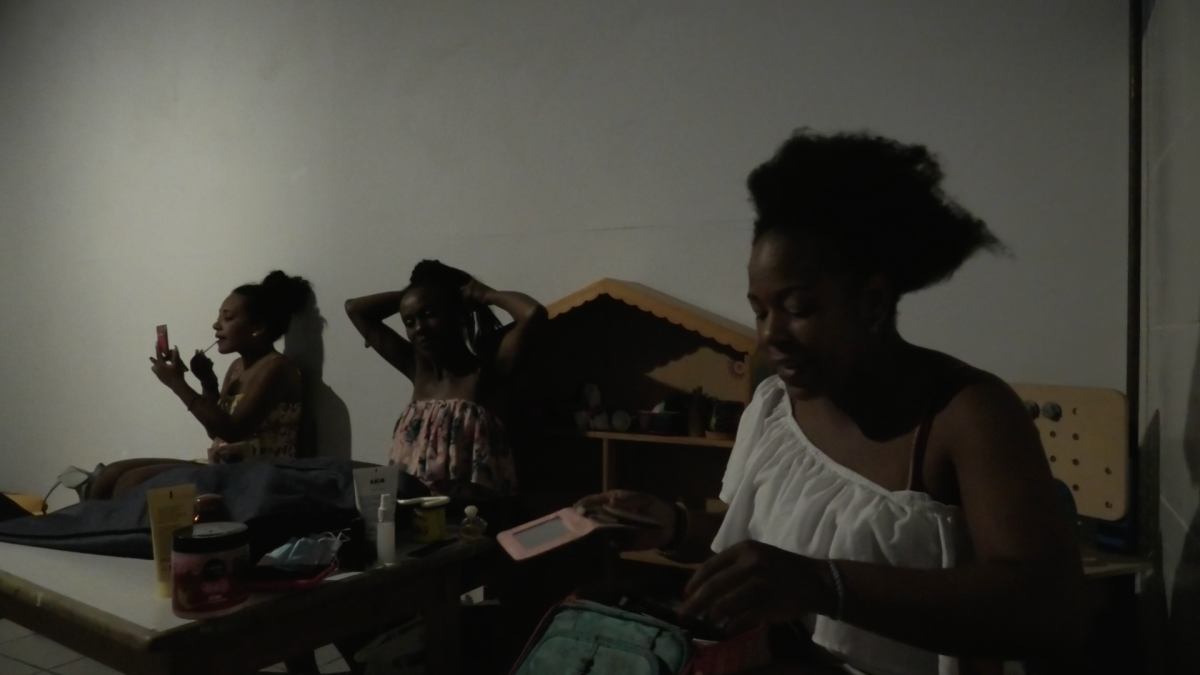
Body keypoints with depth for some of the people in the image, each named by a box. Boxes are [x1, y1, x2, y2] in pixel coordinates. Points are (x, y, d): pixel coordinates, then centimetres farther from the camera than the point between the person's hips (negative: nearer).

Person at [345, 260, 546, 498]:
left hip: (474, 502, -4)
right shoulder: (418, 368, 13)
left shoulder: (487, 367, -3)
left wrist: (486, 295, -3)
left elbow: (532, 313, -20)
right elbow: (355, 309, 21)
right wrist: (406, 294, 14)